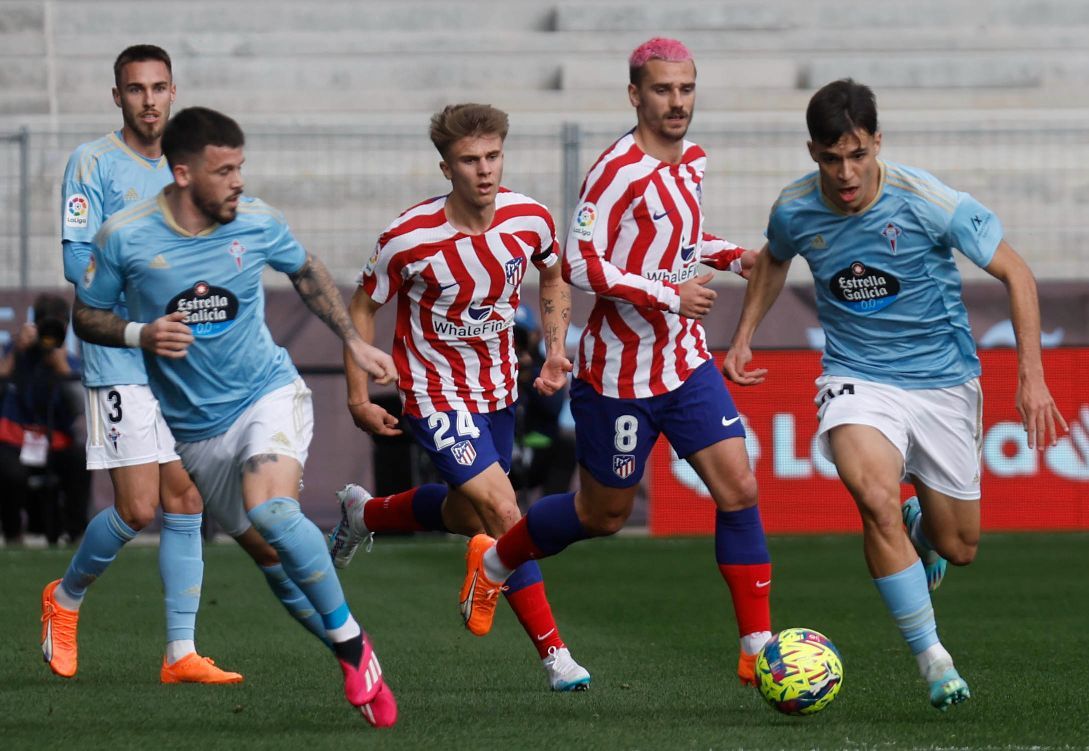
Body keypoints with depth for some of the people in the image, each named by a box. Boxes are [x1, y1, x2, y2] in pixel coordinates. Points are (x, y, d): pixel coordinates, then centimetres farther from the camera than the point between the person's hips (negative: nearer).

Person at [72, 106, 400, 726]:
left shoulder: (258, 222, -6)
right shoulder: (125, 238, -11)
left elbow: (307, 272, 15)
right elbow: (86, 318, 1)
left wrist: (355, 342, 12)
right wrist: (141, 334, -18)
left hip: (268, 395, -2)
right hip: (195, 430, 2)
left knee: (270, 510, -29)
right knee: (275, 554, 4)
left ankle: (351, 644, -19)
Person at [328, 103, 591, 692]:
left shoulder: (529, 219, -12)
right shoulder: (410, 238, -23)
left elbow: (553, 277, 11)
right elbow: (362, 308, -7)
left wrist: (555, 349, -1)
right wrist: (359, 399, -9)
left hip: (499, 389, 6)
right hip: (435, 395, -6)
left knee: (468, 516, 22)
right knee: (505, 514, -18)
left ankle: (365, 513, 50)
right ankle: (554, 654, -11)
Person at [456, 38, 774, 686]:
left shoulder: (692, 162, 7)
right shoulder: (621, 169, -18)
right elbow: (580, 264, -22)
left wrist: (734, 256, 7)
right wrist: (668, 296, -25)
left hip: (686, 362, 6)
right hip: (619, 372, -6)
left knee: (739, 490, -8)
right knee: (603, 515, 9)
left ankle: (758, 650, -5)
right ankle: (493, 561, 37)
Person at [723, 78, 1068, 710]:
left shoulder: (925, 201, -18)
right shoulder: (795, 210, -8)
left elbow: (1015, 272, -9)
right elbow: (774, 261, 18)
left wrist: (1032, 377, -14)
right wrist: (743, 339, 10)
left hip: (943, 380, 0)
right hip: (858, 380, 0)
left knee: (959, 548, 7)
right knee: (876, 499, -30)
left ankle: (920, 529, 47)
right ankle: (933, 658, -19)